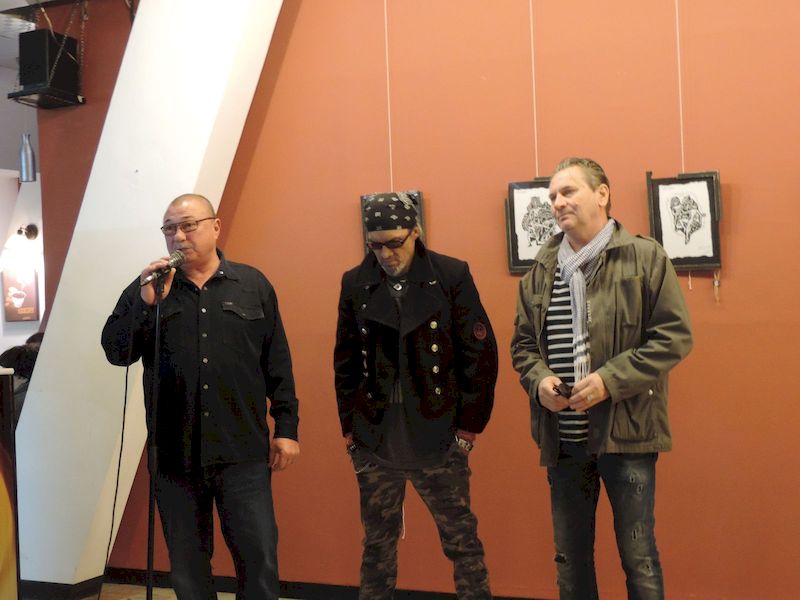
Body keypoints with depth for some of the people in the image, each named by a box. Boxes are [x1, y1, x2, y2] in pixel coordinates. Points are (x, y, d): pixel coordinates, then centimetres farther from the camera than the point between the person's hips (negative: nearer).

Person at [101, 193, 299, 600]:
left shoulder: (253, 285, 6)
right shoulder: (145, 290, 7)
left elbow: (277, 364, 6)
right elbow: (116, 352, -3)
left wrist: (286, 427, 1)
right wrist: (147, 302, -15)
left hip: (243, 452, -1)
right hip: (175, 455, 1)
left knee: (259, 558, -1)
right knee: (187, 565, 12)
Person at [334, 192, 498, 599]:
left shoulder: (452, 275, -5)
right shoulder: (355, 283, 3)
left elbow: (480, 353, -3)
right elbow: (345, 362, 9)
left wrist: (470, 424, -4)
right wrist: (349, 426, 6)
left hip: (439, 438, -2)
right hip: (373, 441, 2)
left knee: (462, 542, 7)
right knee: (377, 545, 13)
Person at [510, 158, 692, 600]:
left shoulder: (645, 257, -5)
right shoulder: (542, 269, 9)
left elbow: (674, 336, -9)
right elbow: (523, 342, 15)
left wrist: (609, 379, -18)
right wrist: (539, 380, -7)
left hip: (626, 432, -4)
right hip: (562, 437, 5)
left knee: (639, 557, 7)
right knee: (569, 558, 15)